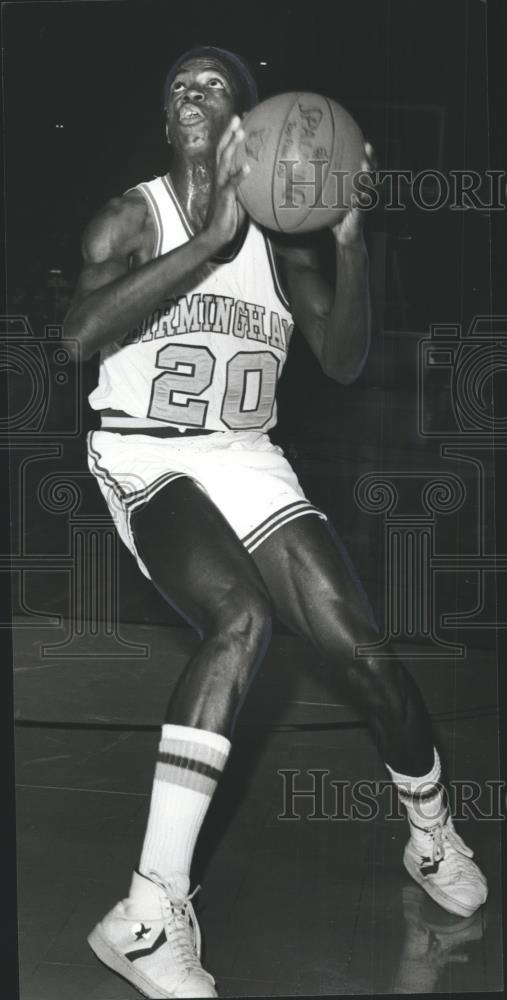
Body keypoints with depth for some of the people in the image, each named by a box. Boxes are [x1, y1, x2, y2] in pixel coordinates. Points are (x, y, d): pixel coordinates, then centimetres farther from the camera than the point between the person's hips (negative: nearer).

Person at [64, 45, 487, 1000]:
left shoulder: (278, 239, 9)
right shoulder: (130, 219, -1)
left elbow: (344, 361, 3)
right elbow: (84, 331, -21)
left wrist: (351, 240, -11)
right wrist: (212, 239, -25)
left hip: (243, 456, 4)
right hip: (143, 455, -3)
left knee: (351, 635, -16)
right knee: (239, 615, -33)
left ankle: (434, 835, 13)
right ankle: (151, 914, -33)